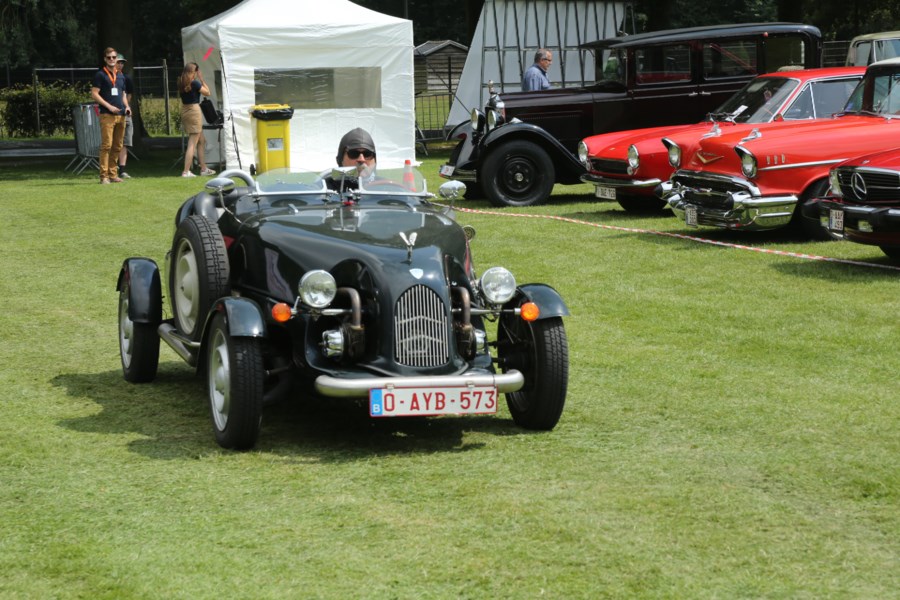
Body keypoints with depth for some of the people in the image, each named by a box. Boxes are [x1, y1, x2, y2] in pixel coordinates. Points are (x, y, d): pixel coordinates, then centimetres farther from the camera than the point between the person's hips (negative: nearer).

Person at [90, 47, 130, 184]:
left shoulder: (120, 76, 19)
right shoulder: (100, 75, 0)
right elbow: (94, 94, -6)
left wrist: (126, 106, 6)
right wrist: (109, 106, -14)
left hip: (121, 115, 6)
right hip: (107, 115, -6)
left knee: (117, 146, 7)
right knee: (106, 145, -12)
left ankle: (113, 174, 13)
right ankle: (104, 175, -11)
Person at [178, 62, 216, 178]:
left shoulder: (181, 83, 5)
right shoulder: (194, 83, -15)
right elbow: (207, 92, -6)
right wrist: (202, 79, 0)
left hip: (184, 110, 8)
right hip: (194, 110, -8)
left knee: (201, 141, 19)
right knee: (192, 143, -4)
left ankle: (204, 168, 24)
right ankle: (186, 171, -7)